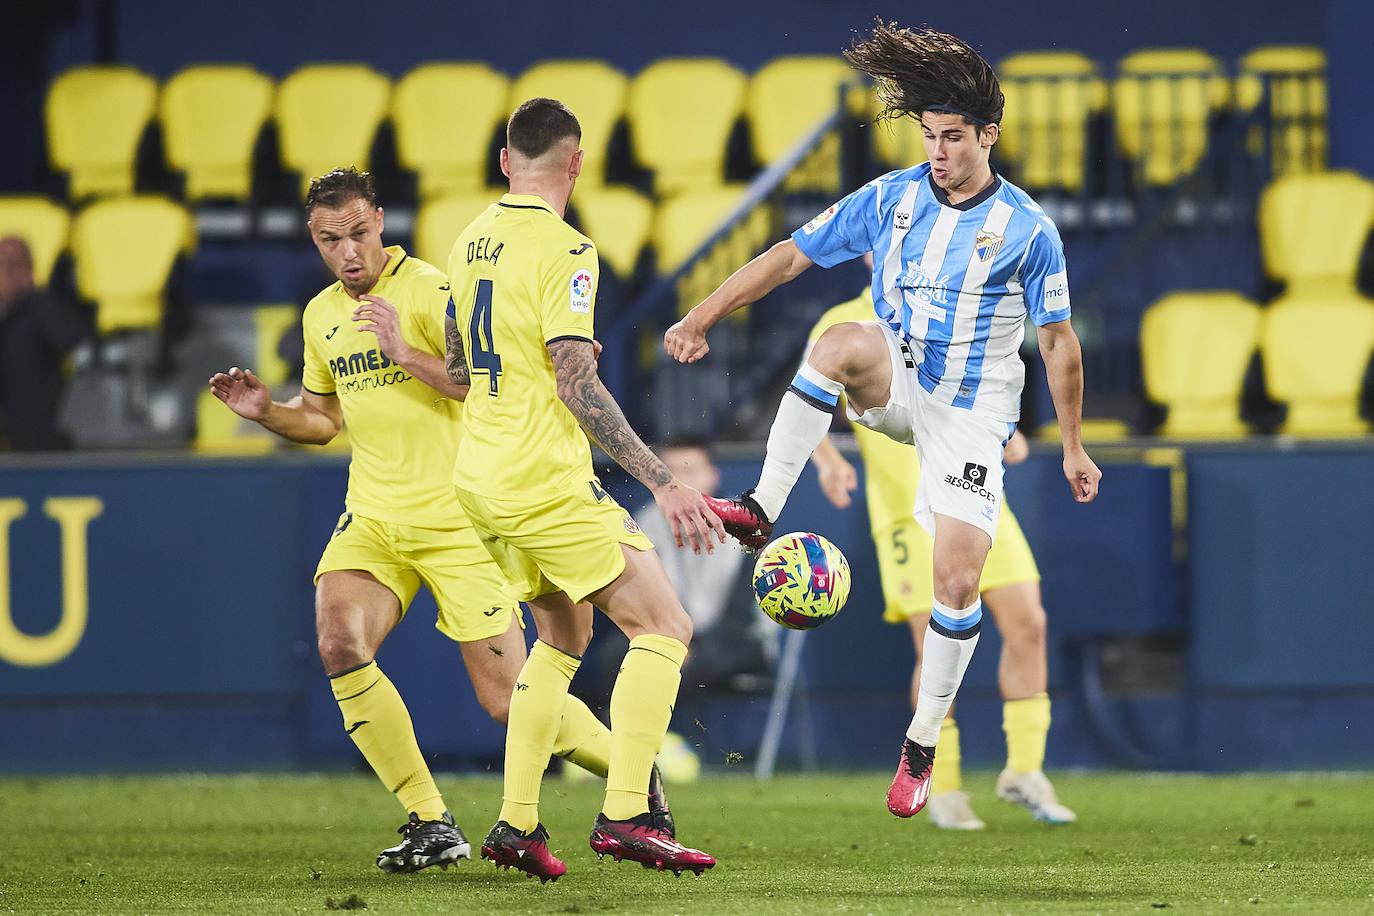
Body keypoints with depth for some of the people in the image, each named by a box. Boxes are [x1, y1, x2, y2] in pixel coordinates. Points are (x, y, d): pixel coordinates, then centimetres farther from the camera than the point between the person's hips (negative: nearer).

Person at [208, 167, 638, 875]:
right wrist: (266, 411, 8)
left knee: (507, 701, -6)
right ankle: (429, 823, -12)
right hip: (373, 518, 6)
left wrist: (404, 353, -26)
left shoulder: (427, 291, -10)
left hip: (454, 517, -6)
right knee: (339, 643, -23)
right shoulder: (321, 316, 12)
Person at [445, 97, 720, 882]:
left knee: (564, 633, 22)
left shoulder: (471, 242, 11)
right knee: (664, 628, -5)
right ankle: (626, 816, -17)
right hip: (548, 483, -9)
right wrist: (662, 482, -23)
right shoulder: (562, 249, -15)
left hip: (480, 479, 9)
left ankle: (517, 823, 16)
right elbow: (577, 385, -21)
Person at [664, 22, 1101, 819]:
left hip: (971, 414, -2)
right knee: (842, 341, -35)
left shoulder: (1028, 230, -7)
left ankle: (923, 746, 5)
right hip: (895, 385, 2)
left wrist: (1074, 447, 4)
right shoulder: (891, 199, -1)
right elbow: (790, 257, 1)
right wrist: (703, 318, -6)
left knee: (959, 579, -13)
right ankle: (760, 512, -32)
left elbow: (1059, 341, 1)